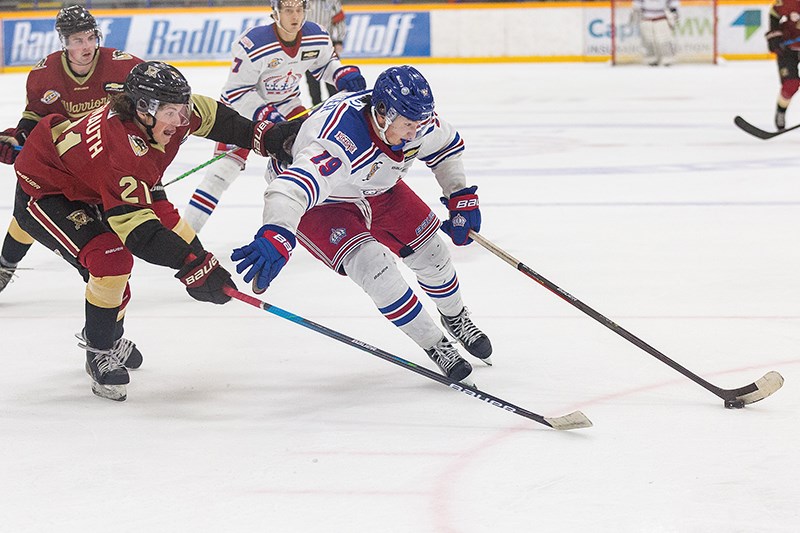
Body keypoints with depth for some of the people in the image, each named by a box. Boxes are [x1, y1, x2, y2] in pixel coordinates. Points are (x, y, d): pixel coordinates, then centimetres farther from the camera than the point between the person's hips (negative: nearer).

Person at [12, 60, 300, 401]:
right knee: (111, 258, -27)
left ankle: (109, 336, 32)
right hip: (42, 193, -10)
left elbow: (208, 115, 7)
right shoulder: (120, 150, -40)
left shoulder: (162, 114, -17)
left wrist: (263, 136, 3)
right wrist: (194, 266, -47)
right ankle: (100, 355, -7)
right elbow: (136, 226, -44)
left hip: (86, 188, 10)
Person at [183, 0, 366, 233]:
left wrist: (343, 74, -13)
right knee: (226, 166, -18)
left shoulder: (317, 38, -16)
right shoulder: (254, 45, -33)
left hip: (286, 103, 6)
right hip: (244, 106, -5)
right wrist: (262, 114, -36)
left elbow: (326, 62, 7)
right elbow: (236, 91, -25)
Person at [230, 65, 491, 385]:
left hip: (377, 189, 7)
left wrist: (462, 198, -2)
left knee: (429, 251, 7)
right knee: (371, 265, -24)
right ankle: (434, 345, -6)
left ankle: (455, 318, 39)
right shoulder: (340, 138, -45)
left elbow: (447, 145, 3)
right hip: (319, 202, -7)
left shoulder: (415, 119, -22)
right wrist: (275, 236, -76)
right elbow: (294, 187, -60)